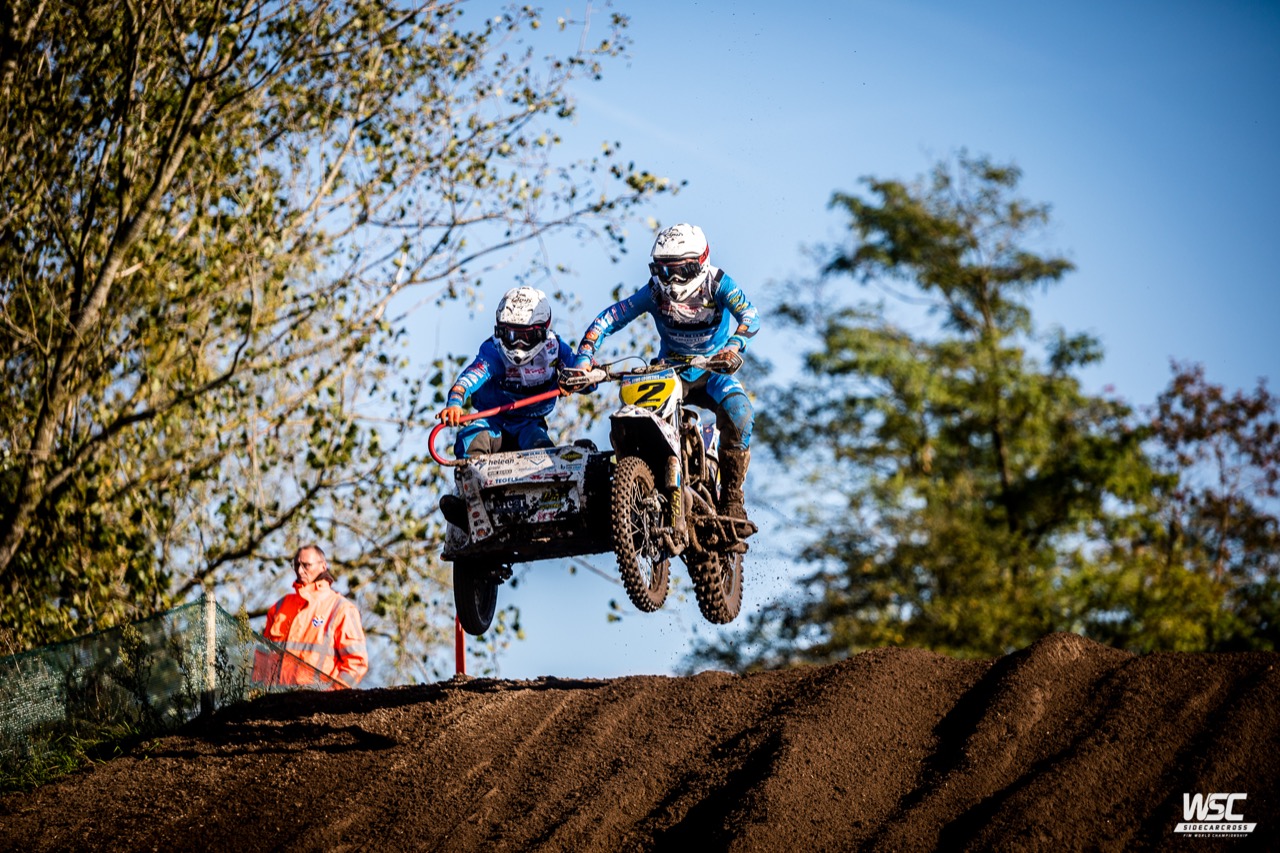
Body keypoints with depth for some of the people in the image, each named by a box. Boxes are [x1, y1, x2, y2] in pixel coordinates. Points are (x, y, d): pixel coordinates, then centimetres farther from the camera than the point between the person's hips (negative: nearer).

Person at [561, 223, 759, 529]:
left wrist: (733, 347, -54)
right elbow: (608, 319, -14)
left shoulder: (717, 284, -16)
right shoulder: (655, 291, -11)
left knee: (737, 412, -33)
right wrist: (582, 360, -29)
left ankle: (731, 498, -18)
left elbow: (750, 317, -32)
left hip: (714, 369, -2)